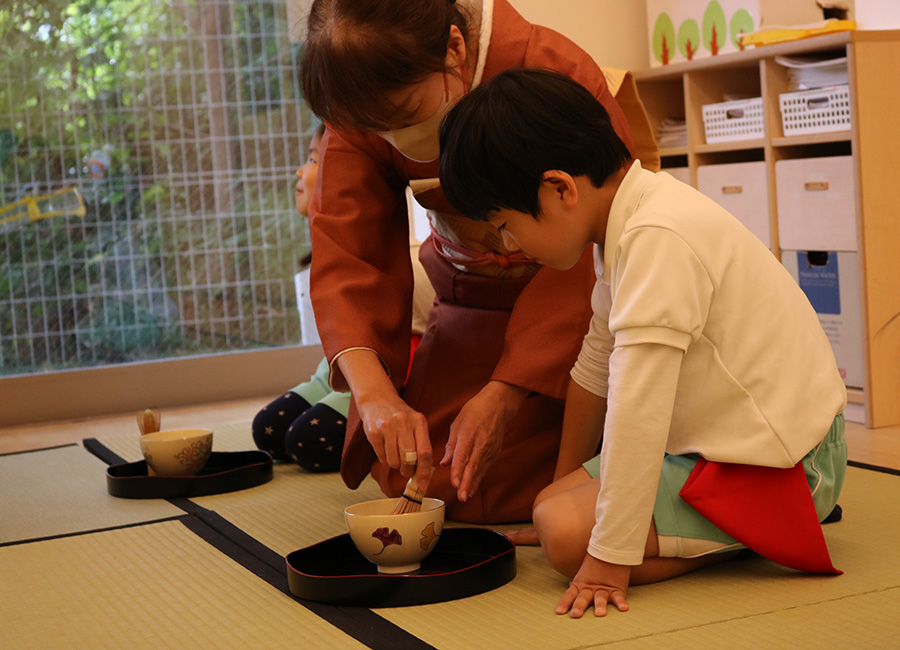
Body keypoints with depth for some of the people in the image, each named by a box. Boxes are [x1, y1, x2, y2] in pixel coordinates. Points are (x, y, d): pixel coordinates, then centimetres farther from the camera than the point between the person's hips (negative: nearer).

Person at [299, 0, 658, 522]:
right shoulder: (366, 106, -17)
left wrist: (504, 396, -34)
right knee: (410, 475, -5)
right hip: (471, 298, 4)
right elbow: (345, 256, -22)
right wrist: (375, 396, -39)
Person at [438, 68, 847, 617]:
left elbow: (637, 408, -28)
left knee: (566, 534, -22)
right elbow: (598, 366, 18)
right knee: (550, 506, 6)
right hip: (714, 440, 10)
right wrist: (565, 484, 28)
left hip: (771, 466, -10)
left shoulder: (658, 238, -26)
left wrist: (611, 555, -25)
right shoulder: (630, 223, 6)